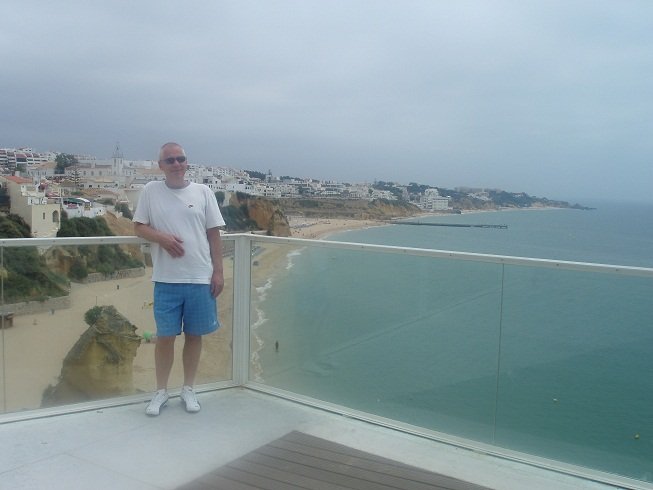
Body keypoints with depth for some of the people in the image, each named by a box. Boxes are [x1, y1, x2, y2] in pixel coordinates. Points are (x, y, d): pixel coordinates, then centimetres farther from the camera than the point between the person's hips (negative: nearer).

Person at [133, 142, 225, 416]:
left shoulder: (203, 192, 3)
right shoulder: (151, 191, 3)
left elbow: (214, 234, 4)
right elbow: (139, 227, 6)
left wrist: (218, 272, -1)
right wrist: (161, 237, -15)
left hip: (200, 279, 1)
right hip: (166, 280, 0)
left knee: (194, 335, 10)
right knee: (165, 336, 7)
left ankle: (188, 389, 26)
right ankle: (161, 391, 24)